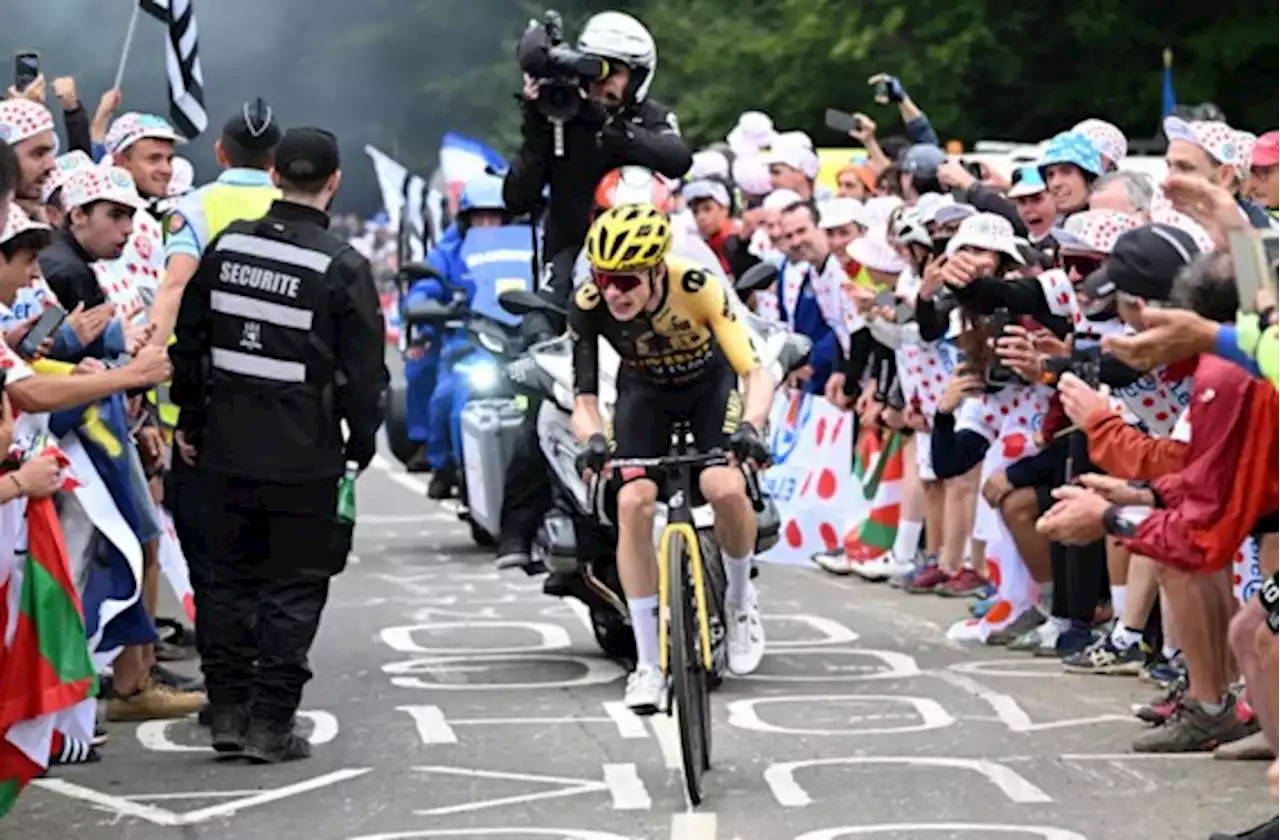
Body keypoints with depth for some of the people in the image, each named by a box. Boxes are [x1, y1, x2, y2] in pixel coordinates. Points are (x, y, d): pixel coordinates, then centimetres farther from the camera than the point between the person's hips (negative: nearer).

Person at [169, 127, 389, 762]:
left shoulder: (227, 246, 2)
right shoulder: (343, 268, -12)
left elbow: (189, 341, 10)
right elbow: (364, 370, -8)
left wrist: (190, 421, 20)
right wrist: (361, 445, 6)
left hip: (229, 448, 4)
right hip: (305, 457, -4)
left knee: (230, 575, 15)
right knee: (295, 586, 4)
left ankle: (227, 710, 17)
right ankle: (270, 722, 3)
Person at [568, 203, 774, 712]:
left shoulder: (697, 287, -35)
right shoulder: (588, 305, -29)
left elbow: (756, 373, -34)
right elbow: (585, 397, -25)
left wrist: (750, 426, -54)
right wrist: (592, 440, -47)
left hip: (710, 386, -2)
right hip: (645, 392, 2)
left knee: (726, 489, -27)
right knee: (633, 502, -21)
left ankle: (739, 599, 6)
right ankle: (648, 664, -10)